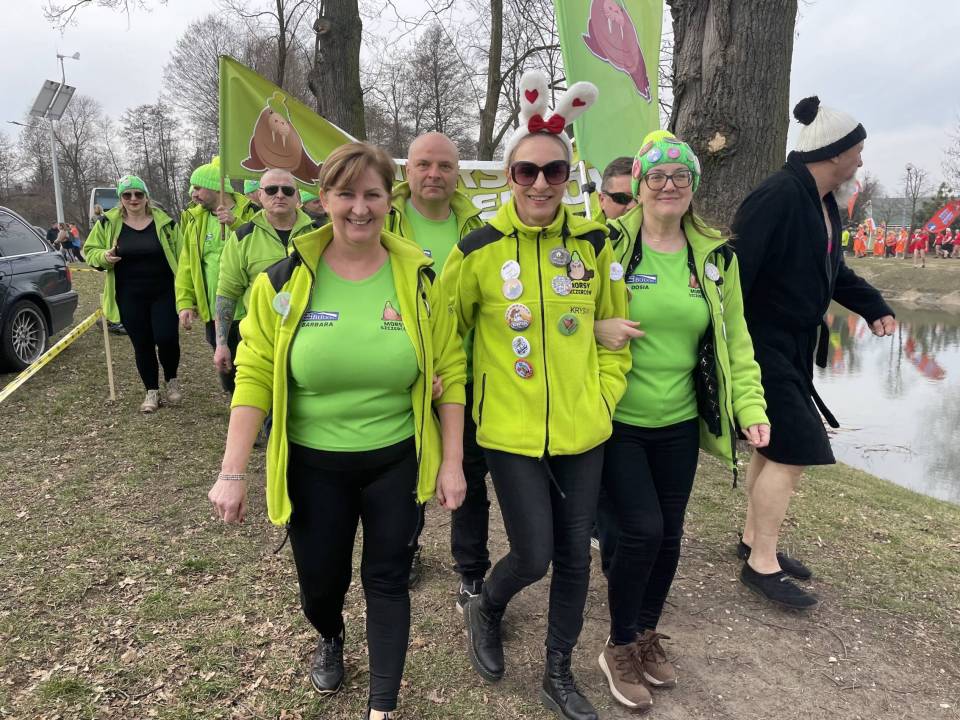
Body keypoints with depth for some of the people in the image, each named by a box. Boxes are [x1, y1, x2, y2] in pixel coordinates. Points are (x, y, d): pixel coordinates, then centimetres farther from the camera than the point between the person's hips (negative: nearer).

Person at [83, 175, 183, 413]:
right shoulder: (108, 223, 1)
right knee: (142, 345, 7)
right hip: (130, 297, 1)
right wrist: (104, 256, -15)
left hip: (163, 293, -1)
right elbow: (89, 251, 9)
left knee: (166, 339, -11)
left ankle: (171, 380, 19)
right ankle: (152, 391, 23)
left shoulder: (164, 222, 0)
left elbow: (179, 258, 3)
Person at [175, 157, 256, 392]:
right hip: (214, 312, 5)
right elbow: (186, 266, 7)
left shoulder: (249, 212, -5)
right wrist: (185, 303, -1)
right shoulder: (196, 220, 9)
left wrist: (235, 223, -26)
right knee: (226, 367, 14)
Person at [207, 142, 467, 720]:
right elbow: (254, 376, -8)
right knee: (319, 580, 15)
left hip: (397, 461, 0)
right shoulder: (285, 280, -9)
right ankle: (331, 639, 53)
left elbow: (450, 373, -3)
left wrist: (452, 462, -5)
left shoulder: (419, 278, -7)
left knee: (387, 581, 10)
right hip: (313, 465, 1)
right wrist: (233, 473, -10)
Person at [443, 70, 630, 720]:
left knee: (574, 554, 12)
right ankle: (486, 610, 36)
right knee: (534, 555, -1)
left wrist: (606, 395, 2)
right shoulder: (478, 249, -9)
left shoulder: (594, 243, 0)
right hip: (511, 429, -3)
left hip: (582, 428, 3)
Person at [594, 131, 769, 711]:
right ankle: (620, 647, 19)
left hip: (679, 423, 4)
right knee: (640, 530, -7)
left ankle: (648, 634, 38)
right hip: (615, 421, -4)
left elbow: (734, 340, 8)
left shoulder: (715, 256, 5)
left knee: (668, 533, 12)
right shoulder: (607, 244, -8)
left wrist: (751, 406, 2)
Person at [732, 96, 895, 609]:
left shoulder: (823, 203, 11)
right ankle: (763, 564, 5)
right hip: (763, 345, -10)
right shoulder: (778, 196, -20)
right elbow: (736, 270, -25)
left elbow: (833, 270, 22)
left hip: (791, 346, 10)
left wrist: (874, 308, 9)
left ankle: (753, 539, 31)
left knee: (774, 446, 16)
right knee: (792, 450, -8)